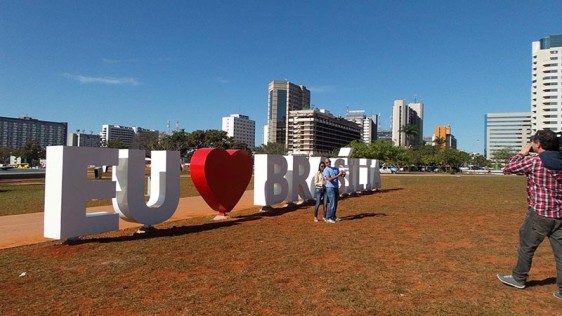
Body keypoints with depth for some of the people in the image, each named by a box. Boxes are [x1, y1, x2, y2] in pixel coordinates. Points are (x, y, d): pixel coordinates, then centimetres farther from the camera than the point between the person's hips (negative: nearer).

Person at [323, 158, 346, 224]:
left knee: (335, 204, 13)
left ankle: (333, 217, 23)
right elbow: (329, 179, -24)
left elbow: (342, 175, 8)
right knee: (332, 204, -11)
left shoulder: (335, 168, 12)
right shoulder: (326, 170, -11)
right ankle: (328, 218, -6)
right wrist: (338, 175, -29)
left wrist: (343, 174, -16)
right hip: (330, 188, -7)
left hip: (336, 188, 8)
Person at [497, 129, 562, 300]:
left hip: (539, 213, -5)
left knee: (526, 246, 10)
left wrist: (522, 153, 8)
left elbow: (508, 169, -2)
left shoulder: (534, 160, -12)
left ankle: (519, 278, 24)